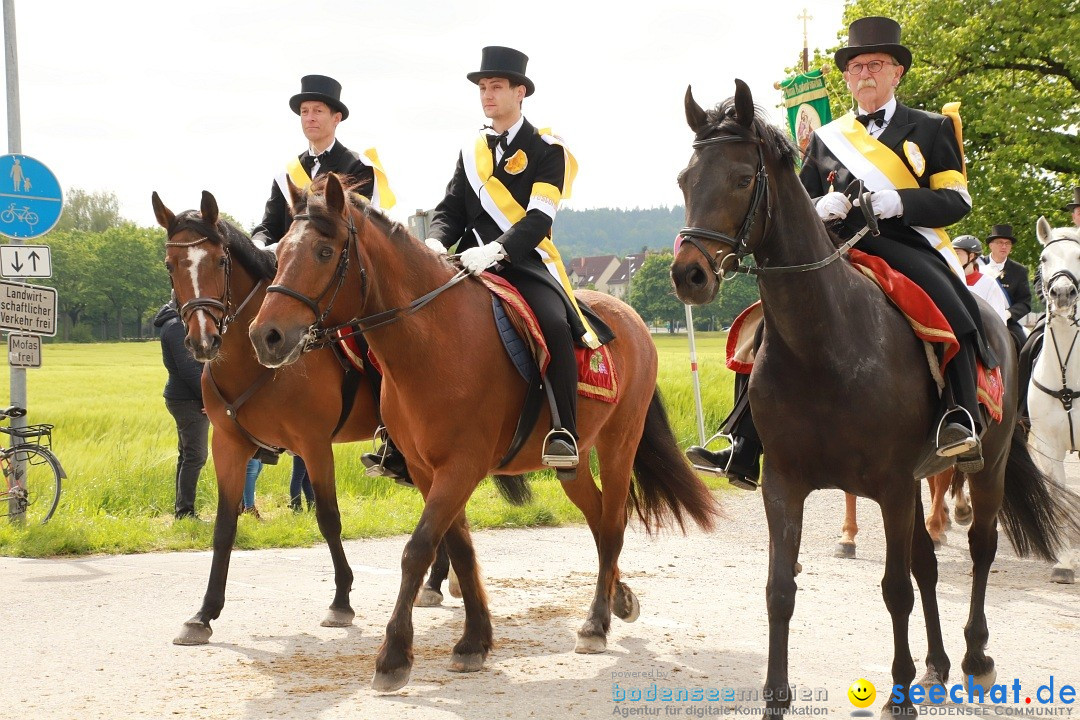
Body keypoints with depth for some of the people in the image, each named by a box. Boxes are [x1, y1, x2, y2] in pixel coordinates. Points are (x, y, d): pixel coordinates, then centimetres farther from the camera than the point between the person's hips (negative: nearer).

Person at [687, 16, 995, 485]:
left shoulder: (931, 129, 11)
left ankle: (962, 420, -32)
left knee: (949, 306, -35)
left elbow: (956, 201, 2)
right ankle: (742, 452, -9)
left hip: (906, 245, -3)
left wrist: (895, 201, -15)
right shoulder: (825, 139, 20)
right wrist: (823, 207, -4)